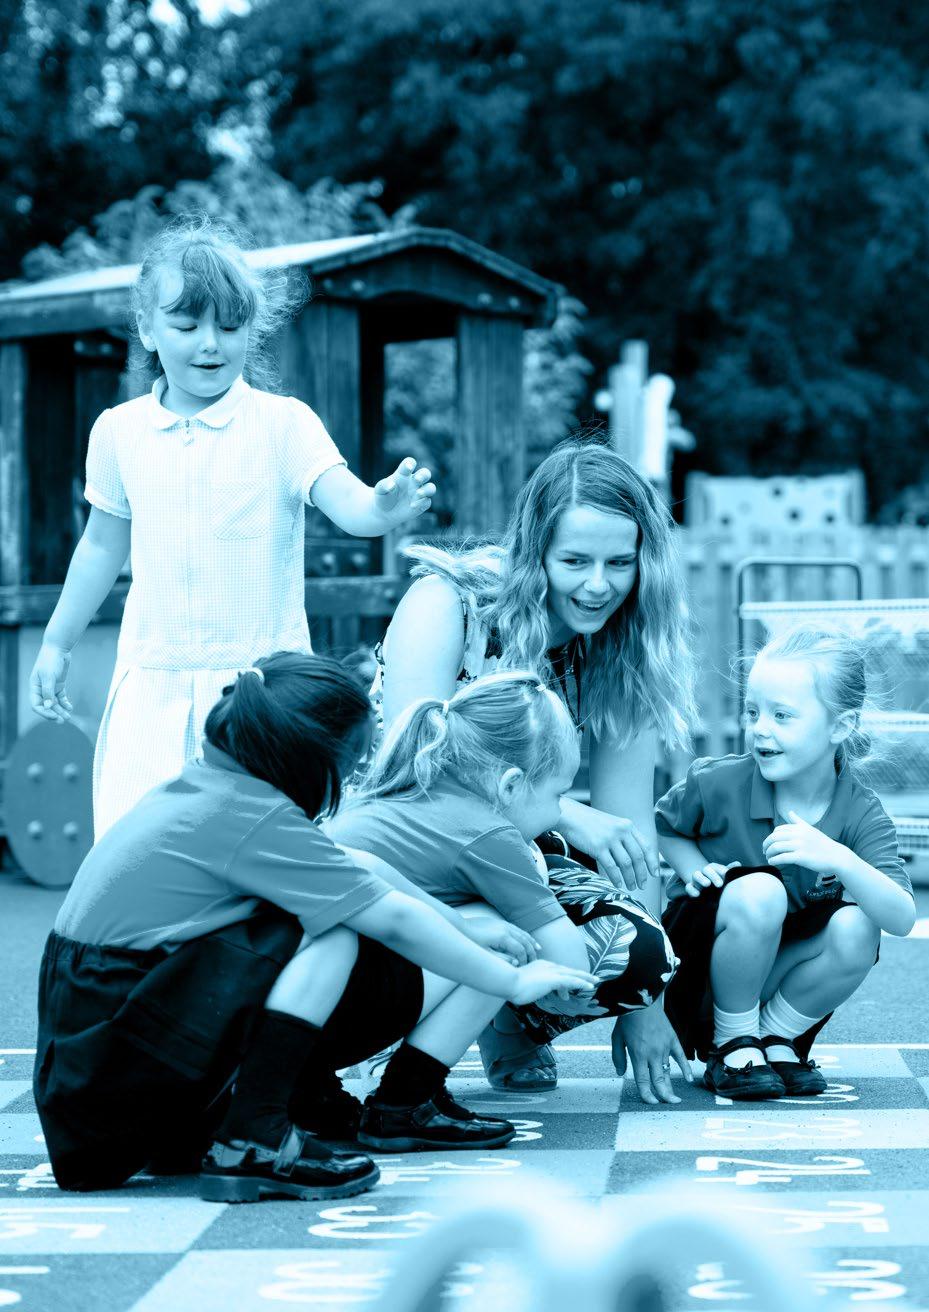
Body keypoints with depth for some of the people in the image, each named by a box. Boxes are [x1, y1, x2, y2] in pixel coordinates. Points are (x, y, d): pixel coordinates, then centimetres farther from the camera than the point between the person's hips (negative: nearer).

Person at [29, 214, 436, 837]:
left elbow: (347, 503, -18)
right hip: (153, 684, 2)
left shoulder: (284, 423, -5)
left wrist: (383, 508, -41)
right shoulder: (119, 431, 5)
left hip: (261, 680, -2)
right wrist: (57, 643, 23)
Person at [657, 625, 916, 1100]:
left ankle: (776, 1035, -4)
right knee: (758, 891, -32)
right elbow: (664, 825, 7)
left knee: (856, 928, -27)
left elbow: (903, 919, -28)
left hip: (779, 977, 2)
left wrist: (839, 860, -44)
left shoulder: (859, 813, -15)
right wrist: (696, 869, -14)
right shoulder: (718, 783, -16)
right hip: (694, 973, -2)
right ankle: (732, 1044, -12)